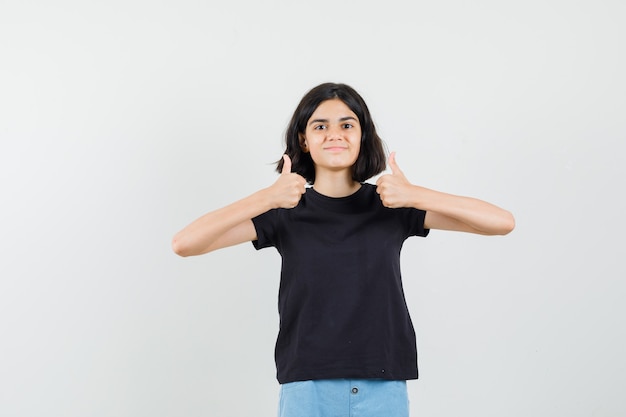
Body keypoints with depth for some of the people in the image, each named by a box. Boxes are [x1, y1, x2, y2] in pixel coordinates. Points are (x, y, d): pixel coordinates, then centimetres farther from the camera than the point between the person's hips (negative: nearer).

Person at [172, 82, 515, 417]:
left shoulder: (393, 205, 1)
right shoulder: (287, 212, 0)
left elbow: (502, 222, -5)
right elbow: (184, 244, -9)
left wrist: (416, 196, -17)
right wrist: (266, 198, -19)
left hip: (384, 389, 1)